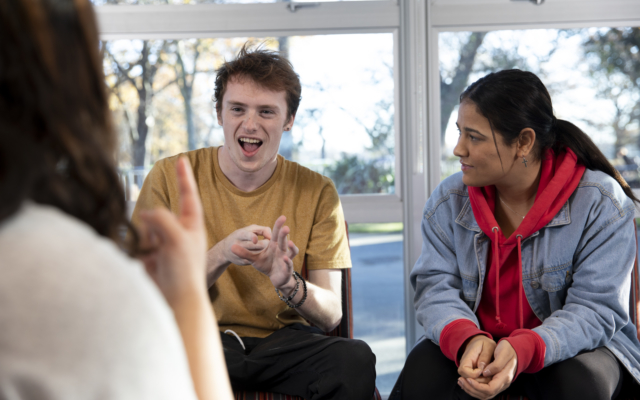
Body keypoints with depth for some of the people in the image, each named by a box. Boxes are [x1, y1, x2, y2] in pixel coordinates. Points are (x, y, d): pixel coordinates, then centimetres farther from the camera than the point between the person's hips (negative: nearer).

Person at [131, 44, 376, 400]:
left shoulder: (317, 193, 3)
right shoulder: (170, 177, 0)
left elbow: (331, 315, -1)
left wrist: (287, 283, -23)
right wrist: (220, 256, -21)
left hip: (284, 339, 2)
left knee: (355, 359, -31)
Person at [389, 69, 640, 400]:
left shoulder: (602, 202, -13)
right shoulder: (448, 202, -2)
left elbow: (595, 309, -17)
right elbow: (436, 287, -6)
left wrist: (523, 351, -35)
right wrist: (467, 339, -29)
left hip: (574, 347, -1)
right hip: (478, 344, 2)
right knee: (421, 370, -27)